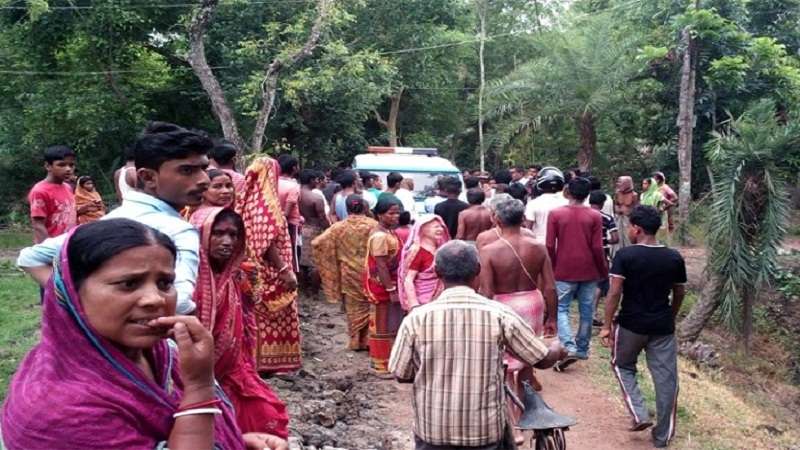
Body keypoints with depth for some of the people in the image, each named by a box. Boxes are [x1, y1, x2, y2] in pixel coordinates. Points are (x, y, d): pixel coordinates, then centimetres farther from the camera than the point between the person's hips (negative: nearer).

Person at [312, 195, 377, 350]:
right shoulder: (373, 225, -9)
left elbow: (317, 243, -7)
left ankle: (356, 341, 20)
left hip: (349, 273, 1)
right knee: (370, 305, 13)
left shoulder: (339, 227, -6)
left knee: (354, 307, 14)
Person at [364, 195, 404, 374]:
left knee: (390, 323, 19)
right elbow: (381, 266, -24)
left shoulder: (390, 232, 8)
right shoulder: (380, 236, -22)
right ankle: (381, 364, 13)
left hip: (390, 283, 10)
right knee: (383, 324, 2)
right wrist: (391, 290, -23)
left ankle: (387, 358, 32)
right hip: (382, 285, -10)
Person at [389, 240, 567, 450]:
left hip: (433, 432, 0)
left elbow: (401, 375, -1)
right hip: (486, 431, 0)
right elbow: (543, 360, 0)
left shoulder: (416, 318, -12)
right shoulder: (500, 315, -12)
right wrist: (558, 349, 24)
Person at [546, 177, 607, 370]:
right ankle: (582, 349, 21)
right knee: (586, 311, 12)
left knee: (562, 309, 5)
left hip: (564, 271, -1)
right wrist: (604, 271, 8)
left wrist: (552, 268, 9)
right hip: (589, 271, 1)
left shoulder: (555, 214, -5)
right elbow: (597, 248, -5)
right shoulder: (594, 216, -3)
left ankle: (569, 347, -11)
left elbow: (550, 246, -5)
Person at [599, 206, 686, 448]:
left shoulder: (625, 255, -12)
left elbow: (615, 292, -15)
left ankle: (639, 414, 8)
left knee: (623, 366, 21)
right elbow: (679, 293, 9)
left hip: (631, 324, -3)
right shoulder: (674, 258, 0)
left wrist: (607, 325, -8)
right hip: (663, 326, 3)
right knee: (666, 378, 10)